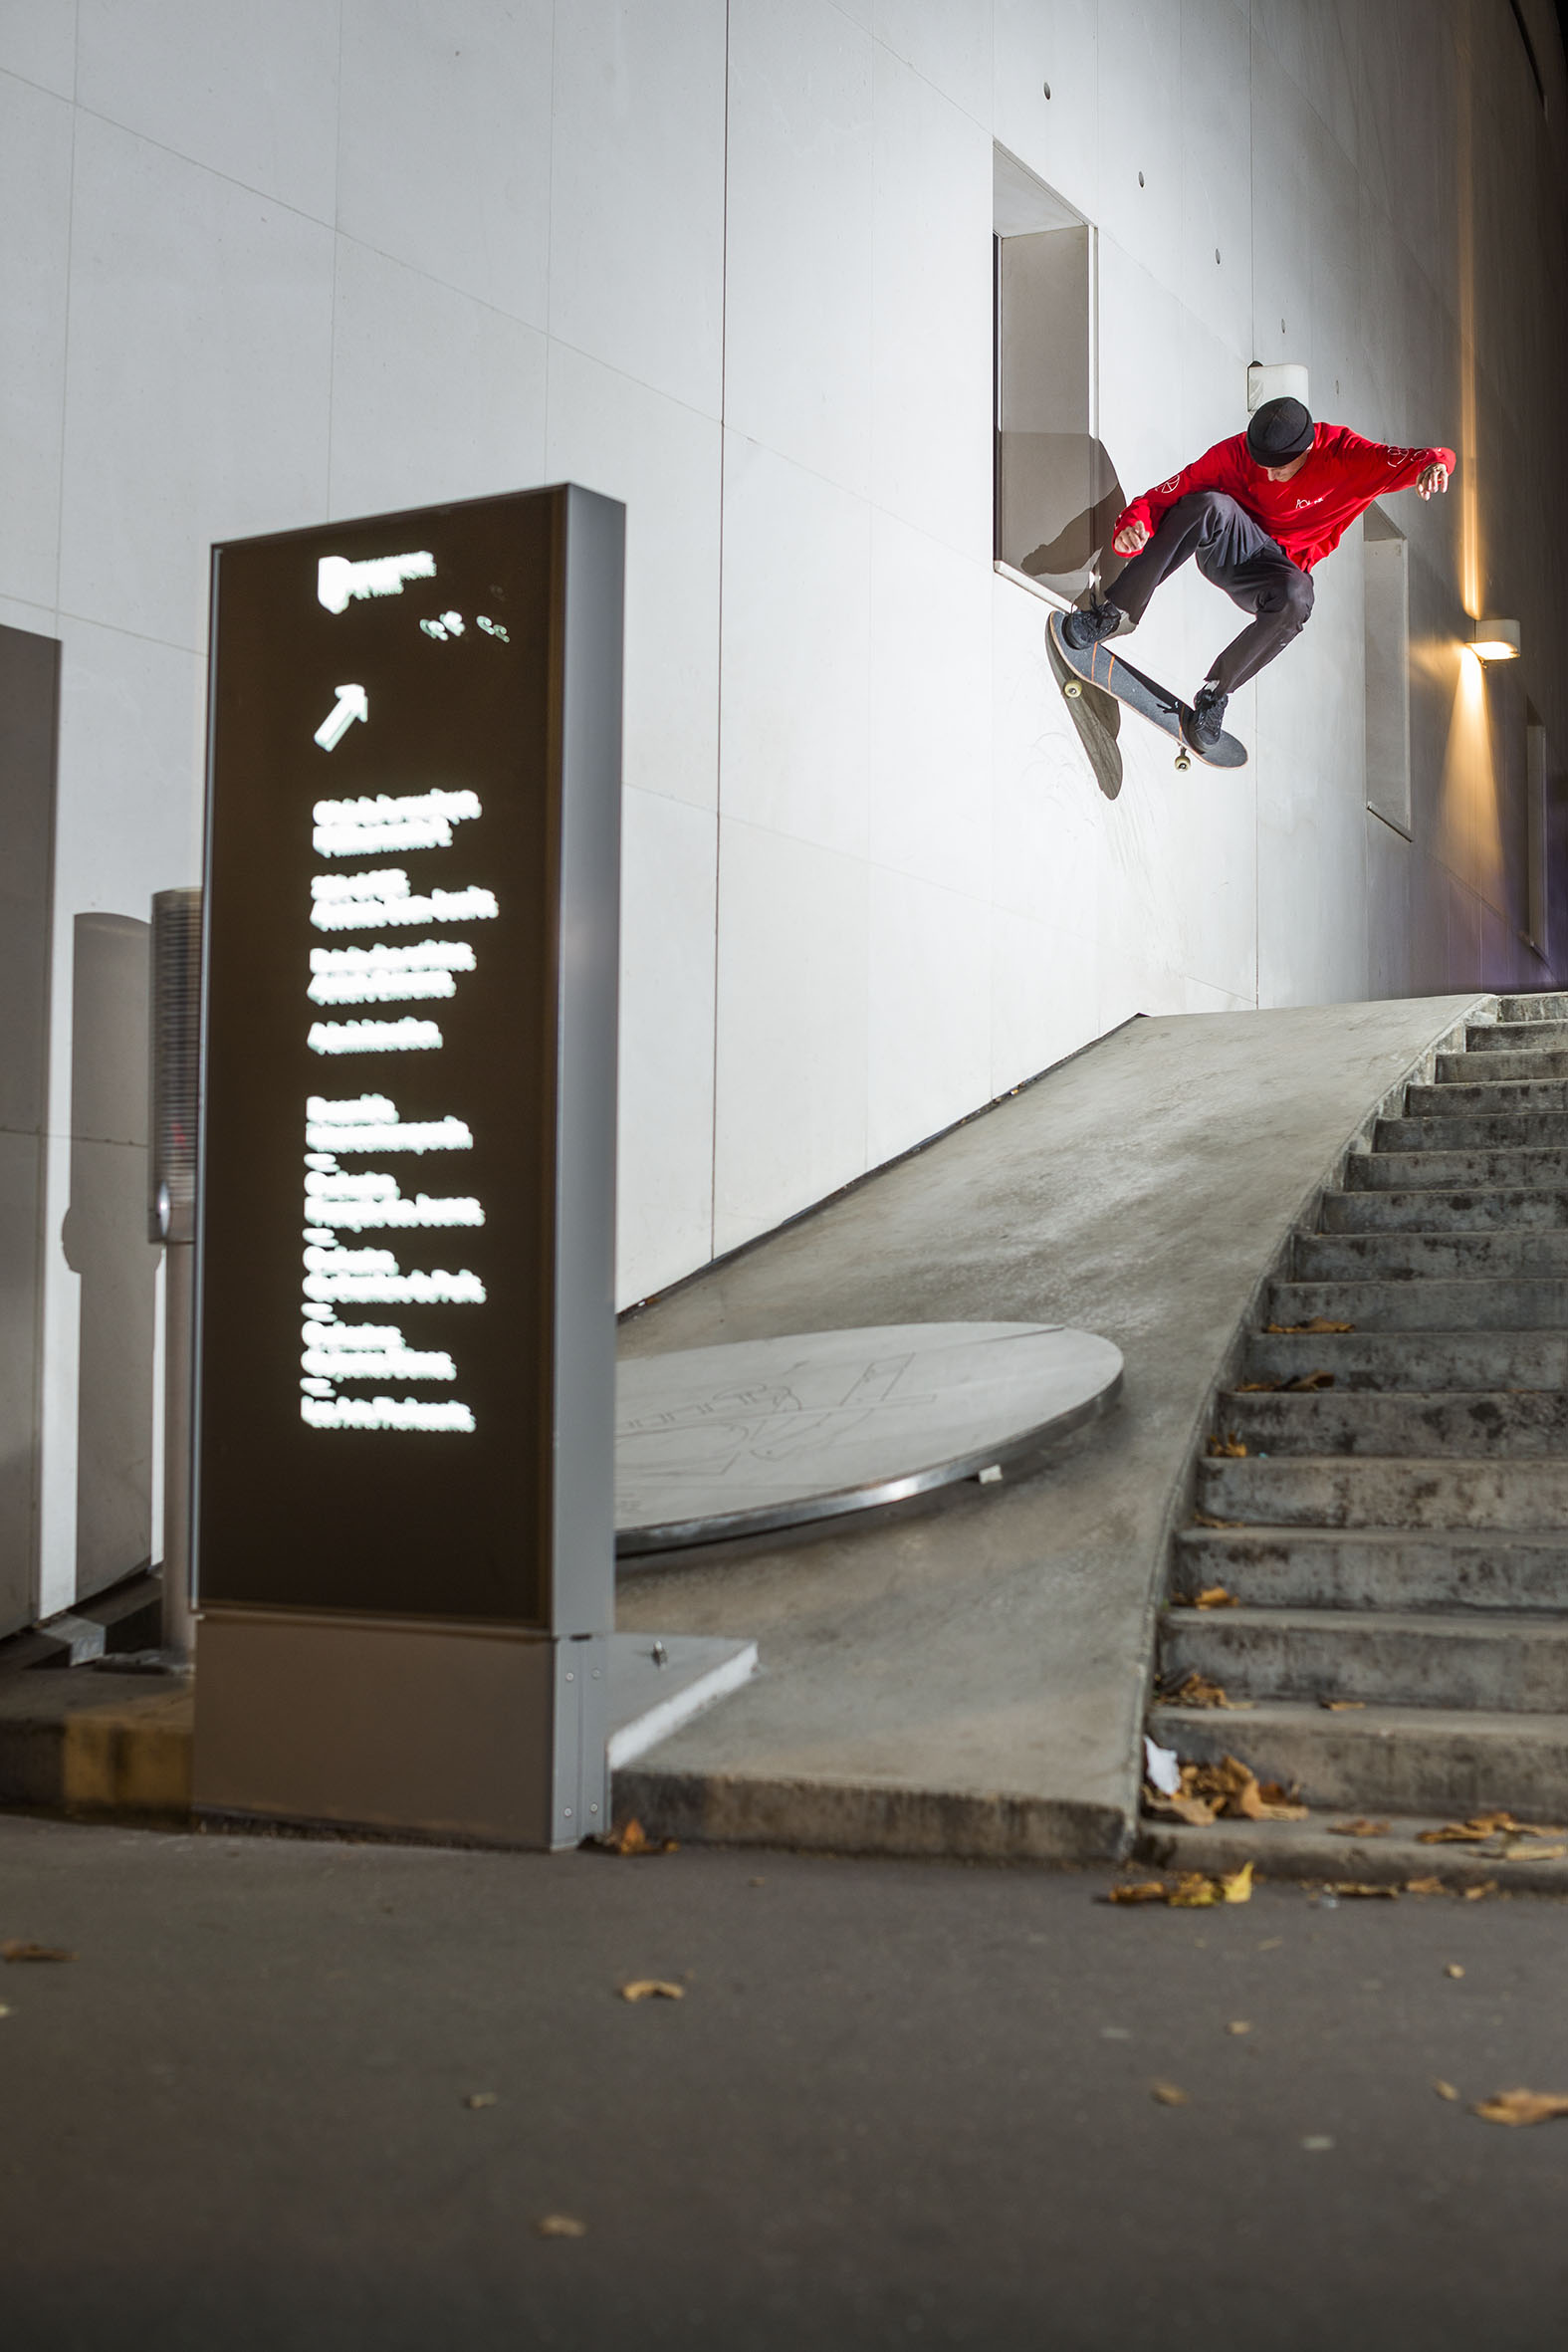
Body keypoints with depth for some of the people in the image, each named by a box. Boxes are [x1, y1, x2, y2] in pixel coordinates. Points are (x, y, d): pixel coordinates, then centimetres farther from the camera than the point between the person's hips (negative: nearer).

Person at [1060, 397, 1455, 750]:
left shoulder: (1342, 454, -14)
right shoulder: (1236, 454, -16)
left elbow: (1398, 462, -21)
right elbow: (1172, 491, -16)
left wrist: (1432, 463, -45)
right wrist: (1134, 524, -36)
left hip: (1277, 565, 0)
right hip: (1226, 543, 0)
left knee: (1297, 598, -39)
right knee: (1212, 506, -36)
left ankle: (1218, 691, -19)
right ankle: (1118, 611, -31)